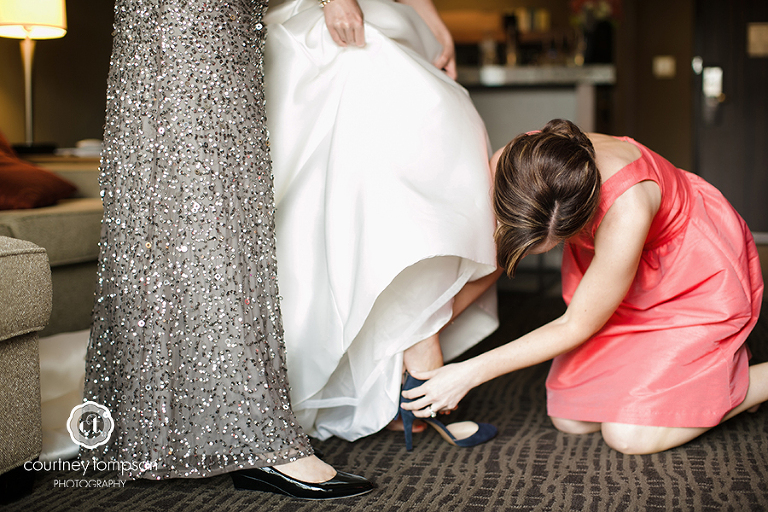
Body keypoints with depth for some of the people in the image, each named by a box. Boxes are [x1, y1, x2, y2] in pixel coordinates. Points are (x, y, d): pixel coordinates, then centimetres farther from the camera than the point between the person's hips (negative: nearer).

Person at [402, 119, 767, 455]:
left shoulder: (626, 209, -42)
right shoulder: (512, 166, -27)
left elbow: (576, 326, -27)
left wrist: (469, 375, -24)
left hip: (701, 272, -6)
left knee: (630, 434, -14)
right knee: (569, 418, 0)